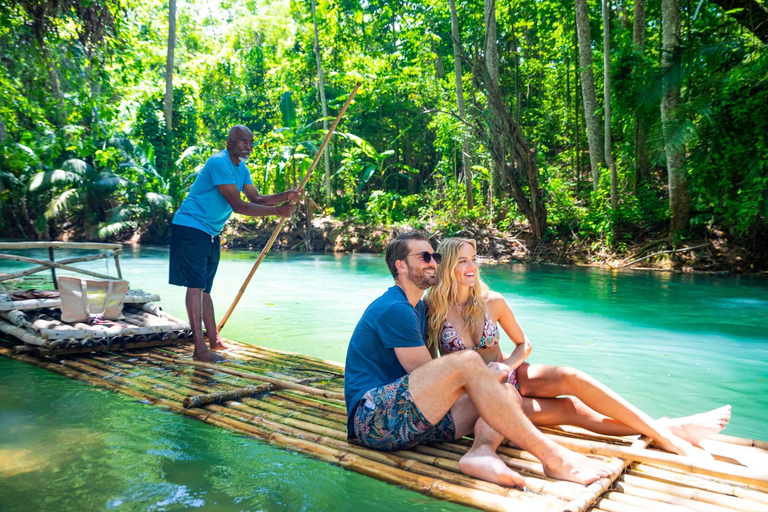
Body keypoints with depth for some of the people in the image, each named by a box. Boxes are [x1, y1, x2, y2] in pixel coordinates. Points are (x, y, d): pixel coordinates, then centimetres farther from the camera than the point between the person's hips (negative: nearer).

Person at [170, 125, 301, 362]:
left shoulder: (242, 169, 13)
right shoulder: (219, 163, -18)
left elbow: (256, 199, 7)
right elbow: (237, 205, -23)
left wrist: (284, 197, -9)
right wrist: (277, 211, -25)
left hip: (210, 233, 10)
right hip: (190, 227, -10)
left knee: (204, 288, 13)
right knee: (196, 286, -11)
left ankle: (214, 340, 20)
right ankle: (199, 349, -11)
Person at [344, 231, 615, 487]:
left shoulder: (418, 307, 21)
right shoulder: (394, 309, -10)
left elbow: (434, 378, 23)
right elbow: (427, 374, -12)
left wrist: (482, 375, 4)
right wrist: (485, 375, 1)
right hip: (373, 416, -9)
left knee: (507, 393, -4)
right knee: (468, 361, -28)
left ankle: (482, 450, -34)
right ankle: (552, 456, -26)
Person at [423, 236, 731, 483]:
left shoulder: (492, 302, -4)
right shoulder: (434, 310, -13)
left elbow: (523, 344, 8)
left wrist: (506, 365, -11)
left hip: (509, 375, 3)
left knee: (568, 377, -25)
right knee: (566, 409, -21)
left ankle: (665, 431, -17)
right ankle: (664, 433, -18)